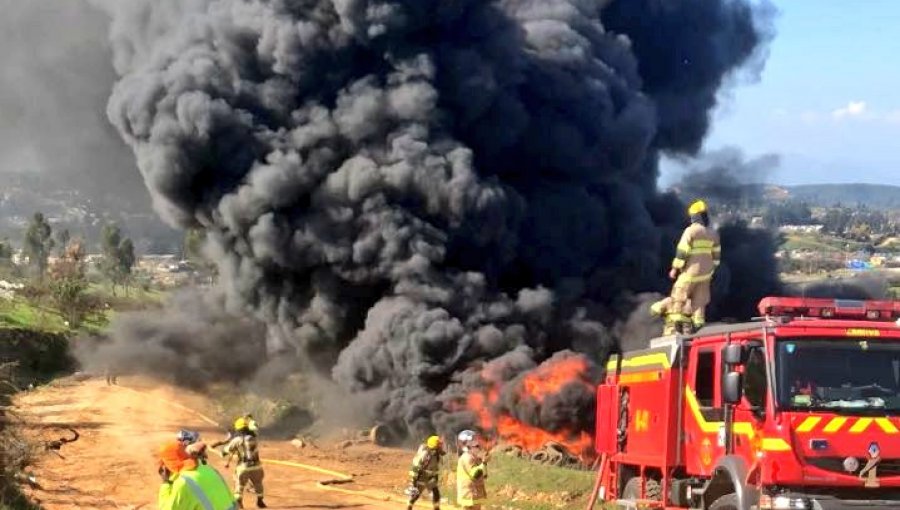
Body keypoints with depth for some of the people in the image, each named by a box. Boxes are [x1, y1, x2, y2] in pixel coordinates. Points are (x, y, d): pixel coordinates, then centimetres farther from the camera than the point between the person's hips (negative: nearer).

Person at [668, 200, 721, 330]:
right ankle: (698, 325, 7)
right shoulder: (713, 233, 7)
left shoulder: (691, 231, -13)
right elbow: (716, 254, 13)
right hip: (705, 273, 6)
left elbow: (682, 252, -15)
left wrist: (675, 268, -7)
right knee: (700, 301, 10)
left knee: (679, 297, 4)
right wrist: (711, 270, 22)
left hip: (690, 272, -6)